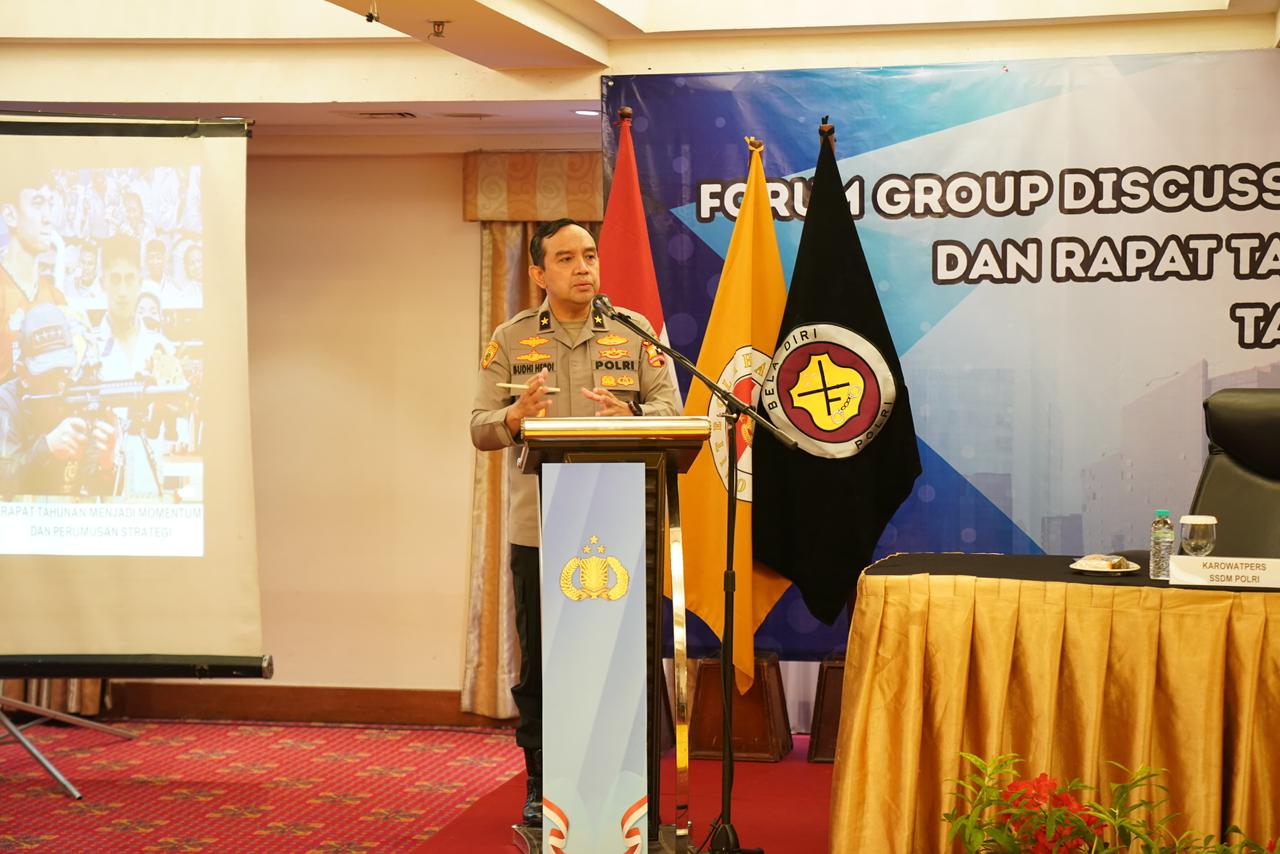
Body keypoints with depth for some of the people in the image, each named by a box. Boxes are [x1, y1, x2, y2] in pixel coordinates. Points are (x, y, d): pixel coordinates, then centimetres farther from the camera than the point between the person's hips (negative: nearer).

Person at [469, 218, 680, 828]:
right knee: (539, 662, 6)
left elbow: (670, 408, -1)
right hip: (538, 529, 0)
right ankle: (541, 785, 18)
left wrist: (630, 416, -22)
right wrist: (515, 418, -22)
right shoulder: (510, 340, 6)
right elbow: (480, 429, 1)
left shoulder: (634, 333, 7)